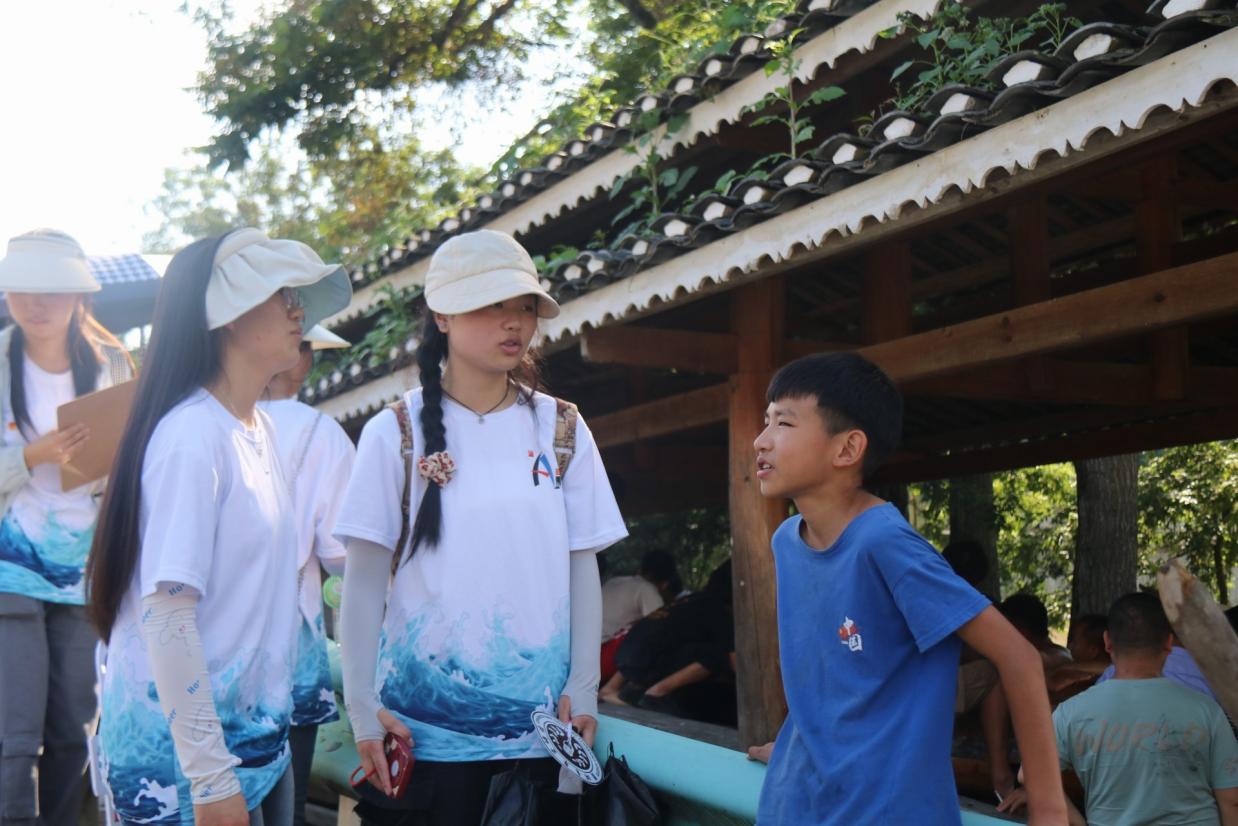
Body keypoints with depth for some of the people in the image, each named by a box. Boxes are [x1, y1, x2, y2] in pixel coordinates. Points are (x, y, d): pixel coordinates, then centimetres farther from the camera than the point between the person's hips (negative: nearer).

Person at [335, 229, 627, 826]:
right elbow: (364, 580, -3)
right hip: (422, 728, -2)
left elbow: (582, 569, 6)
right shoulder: (396, 433, -3)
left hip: (542, 727, 2)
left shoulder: (562, 431, 4)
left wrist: (584, 690, 0)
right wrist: (362, 706, -6)